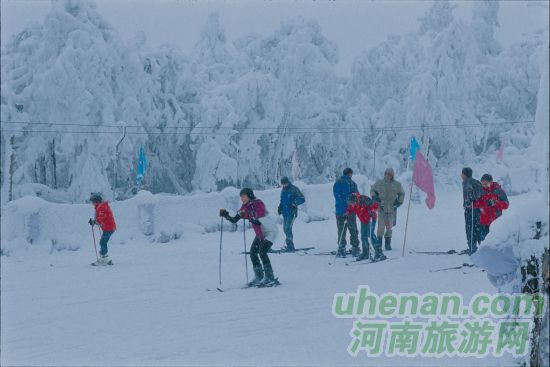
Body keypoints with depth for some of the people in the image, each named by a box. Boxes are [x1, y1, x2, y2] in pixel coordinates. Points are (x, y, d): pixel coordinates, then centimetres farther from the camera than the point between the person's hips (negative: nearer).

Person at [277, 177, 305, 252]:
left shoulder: (294, 189, -6)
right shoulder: (283, 191, 15)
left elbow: (302, 199, -8)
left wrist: (295, 203, -22)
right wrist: (280, 207, 11)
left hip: (292, 212, -7)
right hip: (285, 212, 7)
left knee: (288, 228, -15)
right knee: (285, 229, 8)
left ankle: (290, 246, -14)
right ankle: (290, 246, 17)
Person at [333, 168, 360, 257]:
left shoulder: (336, 184, 4)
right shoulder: (351, 183, -7)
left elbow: (336, 196, 9)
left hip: (339, 211, 2)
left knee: (341, 231, 7)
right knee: (353, 231, 7)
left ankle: (341, 250, 3)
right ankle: (355, 249, 5)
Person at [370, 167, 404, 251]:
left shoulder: (397, 184, 5)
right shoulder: (379, 183, 3)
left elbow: (402, 194, 16)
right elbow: (372, 190, 15)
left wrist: (399, 202, 1)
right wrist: (374, 196, -4)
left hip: (392, 209, 1)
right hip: (381, 209, -1)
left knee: (389, 227, 4)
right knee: (381, 227, -5)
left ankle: (388, 244, 12)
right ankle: (378, 244, 5)